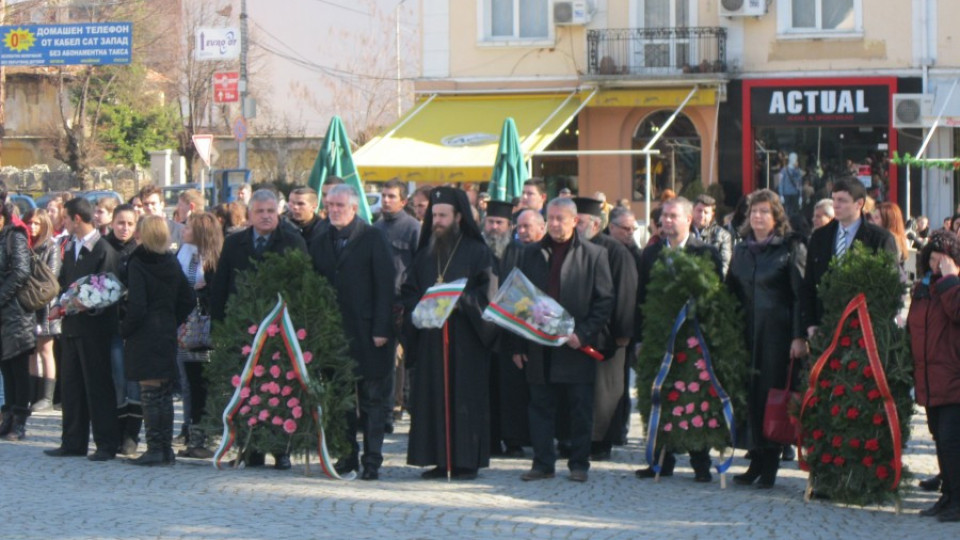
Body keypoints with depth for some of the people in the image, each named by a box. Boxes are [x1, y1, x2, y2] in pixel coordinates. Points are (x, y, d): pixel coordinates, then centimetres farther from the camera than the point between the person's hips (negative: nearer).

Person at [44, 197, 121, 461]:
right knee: (71, 386, 10)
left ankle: (106, 445, 3)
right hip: (71, 327, 8)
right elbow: (64, 282, 17)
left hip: (94, 327, -8)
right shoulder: (70, 248, 13)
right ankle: (73, 442, 17)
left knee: (98, 387, -2)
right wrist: (61, 306, -1)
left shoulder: (103, 250, -11)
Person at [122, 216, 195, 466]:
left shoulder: (138, 264, -12)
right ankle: (166, 448, 13)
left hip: (144, 336, -6)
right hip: (168, 333, 6)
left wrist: (124, 329, -5)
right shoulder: (172, 263, 6)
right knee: (166, 393, 10)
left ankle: (155, 449, -4)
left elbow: (137, 306, -18)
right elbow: (188, 300, 8)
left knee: (150, 394, -4)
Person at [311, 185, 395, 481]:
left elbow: (385, 285, -8)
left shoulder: (373, 238, -3)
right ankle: (347, 455, 15)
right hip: (333, 331, 4)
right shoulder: (321, 243, 11)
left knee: (372, 398, 0)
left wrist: (381, 329, -14)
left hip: (366, 331, -4)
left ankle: (372, 460, 3)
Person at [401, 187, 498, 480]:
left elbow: (488, 291, -4)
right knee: (432, 396, 0)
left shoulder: (477, 252, 3)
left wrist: (463, 302, -18)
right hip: (431, 338, 4)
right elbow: (408, 291, 14)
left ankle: (466, 460, -1)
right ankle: (438, 459, 4)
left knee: (465, 395, -5)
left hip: (466, 337, -4)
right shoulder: (425, 254, 16)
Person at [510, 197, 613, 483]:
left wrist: (583, 334, -13)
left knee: (580, 409, 3)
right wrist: (517, 345, 4)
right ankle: (543, 462, 12)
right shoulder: (532, 254, 10)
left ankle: (579, 464, 11)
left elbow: (605, 300, -2)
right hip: (539, 347, 3)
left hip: (576, 346, -3)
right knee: (541, 407, 6)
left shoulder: (593, 255, 0)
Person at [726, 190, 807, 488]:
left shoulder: (792, 248, -3)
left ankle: (770, 465, 2)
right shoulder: (742, 250, 14)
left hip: (778, 332, -5)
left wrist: (799, 336, -15)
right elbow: (732, 292, 17)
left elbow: (801, 294, -8)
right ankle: (757, 460, 10)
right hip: (748, 332, 5)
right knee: (751, 394, 3)